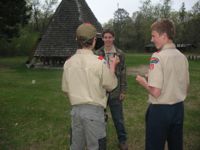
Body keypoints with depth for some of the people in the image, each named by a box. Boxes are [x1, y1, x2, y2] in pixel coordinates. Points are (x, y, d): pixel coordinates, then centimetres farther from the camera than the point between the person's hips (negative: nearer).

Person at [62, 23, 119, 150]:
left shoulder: (68, 62, 0)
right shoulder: (99, 62, -16)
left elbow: (65, 88, 8)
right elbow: (111, 85, -5)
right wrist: (113, 66, 7)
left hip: (76, 109, 5)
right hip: (94, 110, -5)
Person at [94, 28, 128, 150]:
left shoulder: (120, 54, 0)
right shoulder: (97, 54, -1)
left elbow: (123, 73, 1)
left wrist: (123, 91, -2)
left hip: (115, 91, 0)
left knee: (118, 118, 11)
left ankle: (123, 140, 28)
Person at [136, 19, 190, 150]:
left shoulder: (157, 57, -19)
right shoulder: (182, 57, 2)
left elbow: (156, 92, -23)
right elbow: (186, 88, 11)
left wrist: (143, 82, -5)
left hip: (160, 110, -7)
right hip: (179, 108, 7)